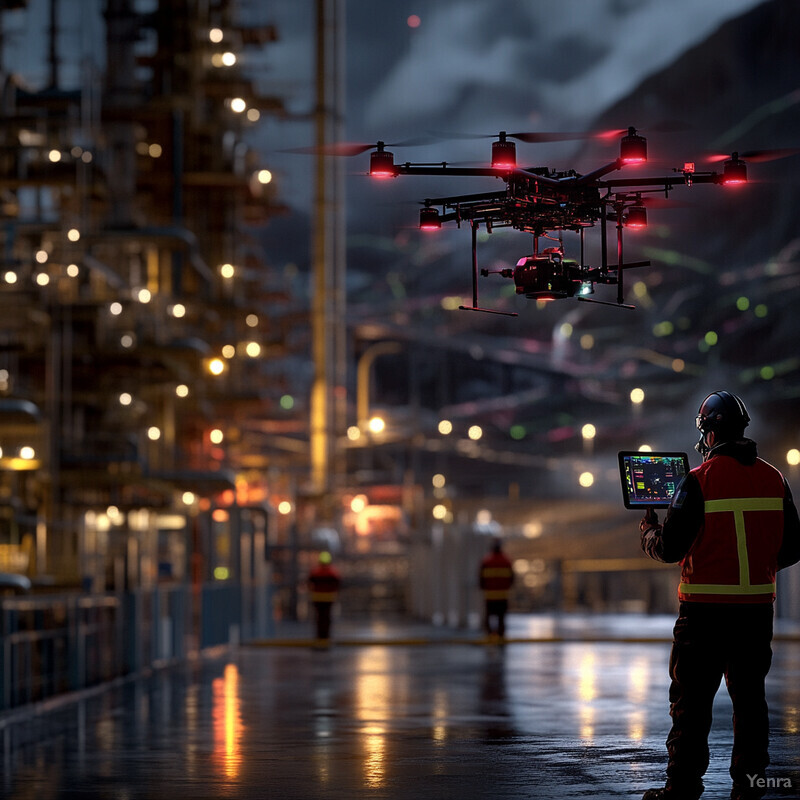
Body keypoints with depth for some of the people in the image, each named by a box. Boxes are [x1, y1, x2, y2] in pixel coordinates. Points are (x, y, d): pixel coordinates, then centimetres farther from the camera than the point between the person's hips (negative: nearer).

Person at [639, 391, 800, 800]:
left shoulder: (698, 482, -11)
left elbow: (669, 549, -11)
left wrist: (648, 530, 10)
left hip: (705, 608, -4)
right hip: (758, 605, 4)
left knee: (691, 700, 3)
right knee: (749, 696, 12)